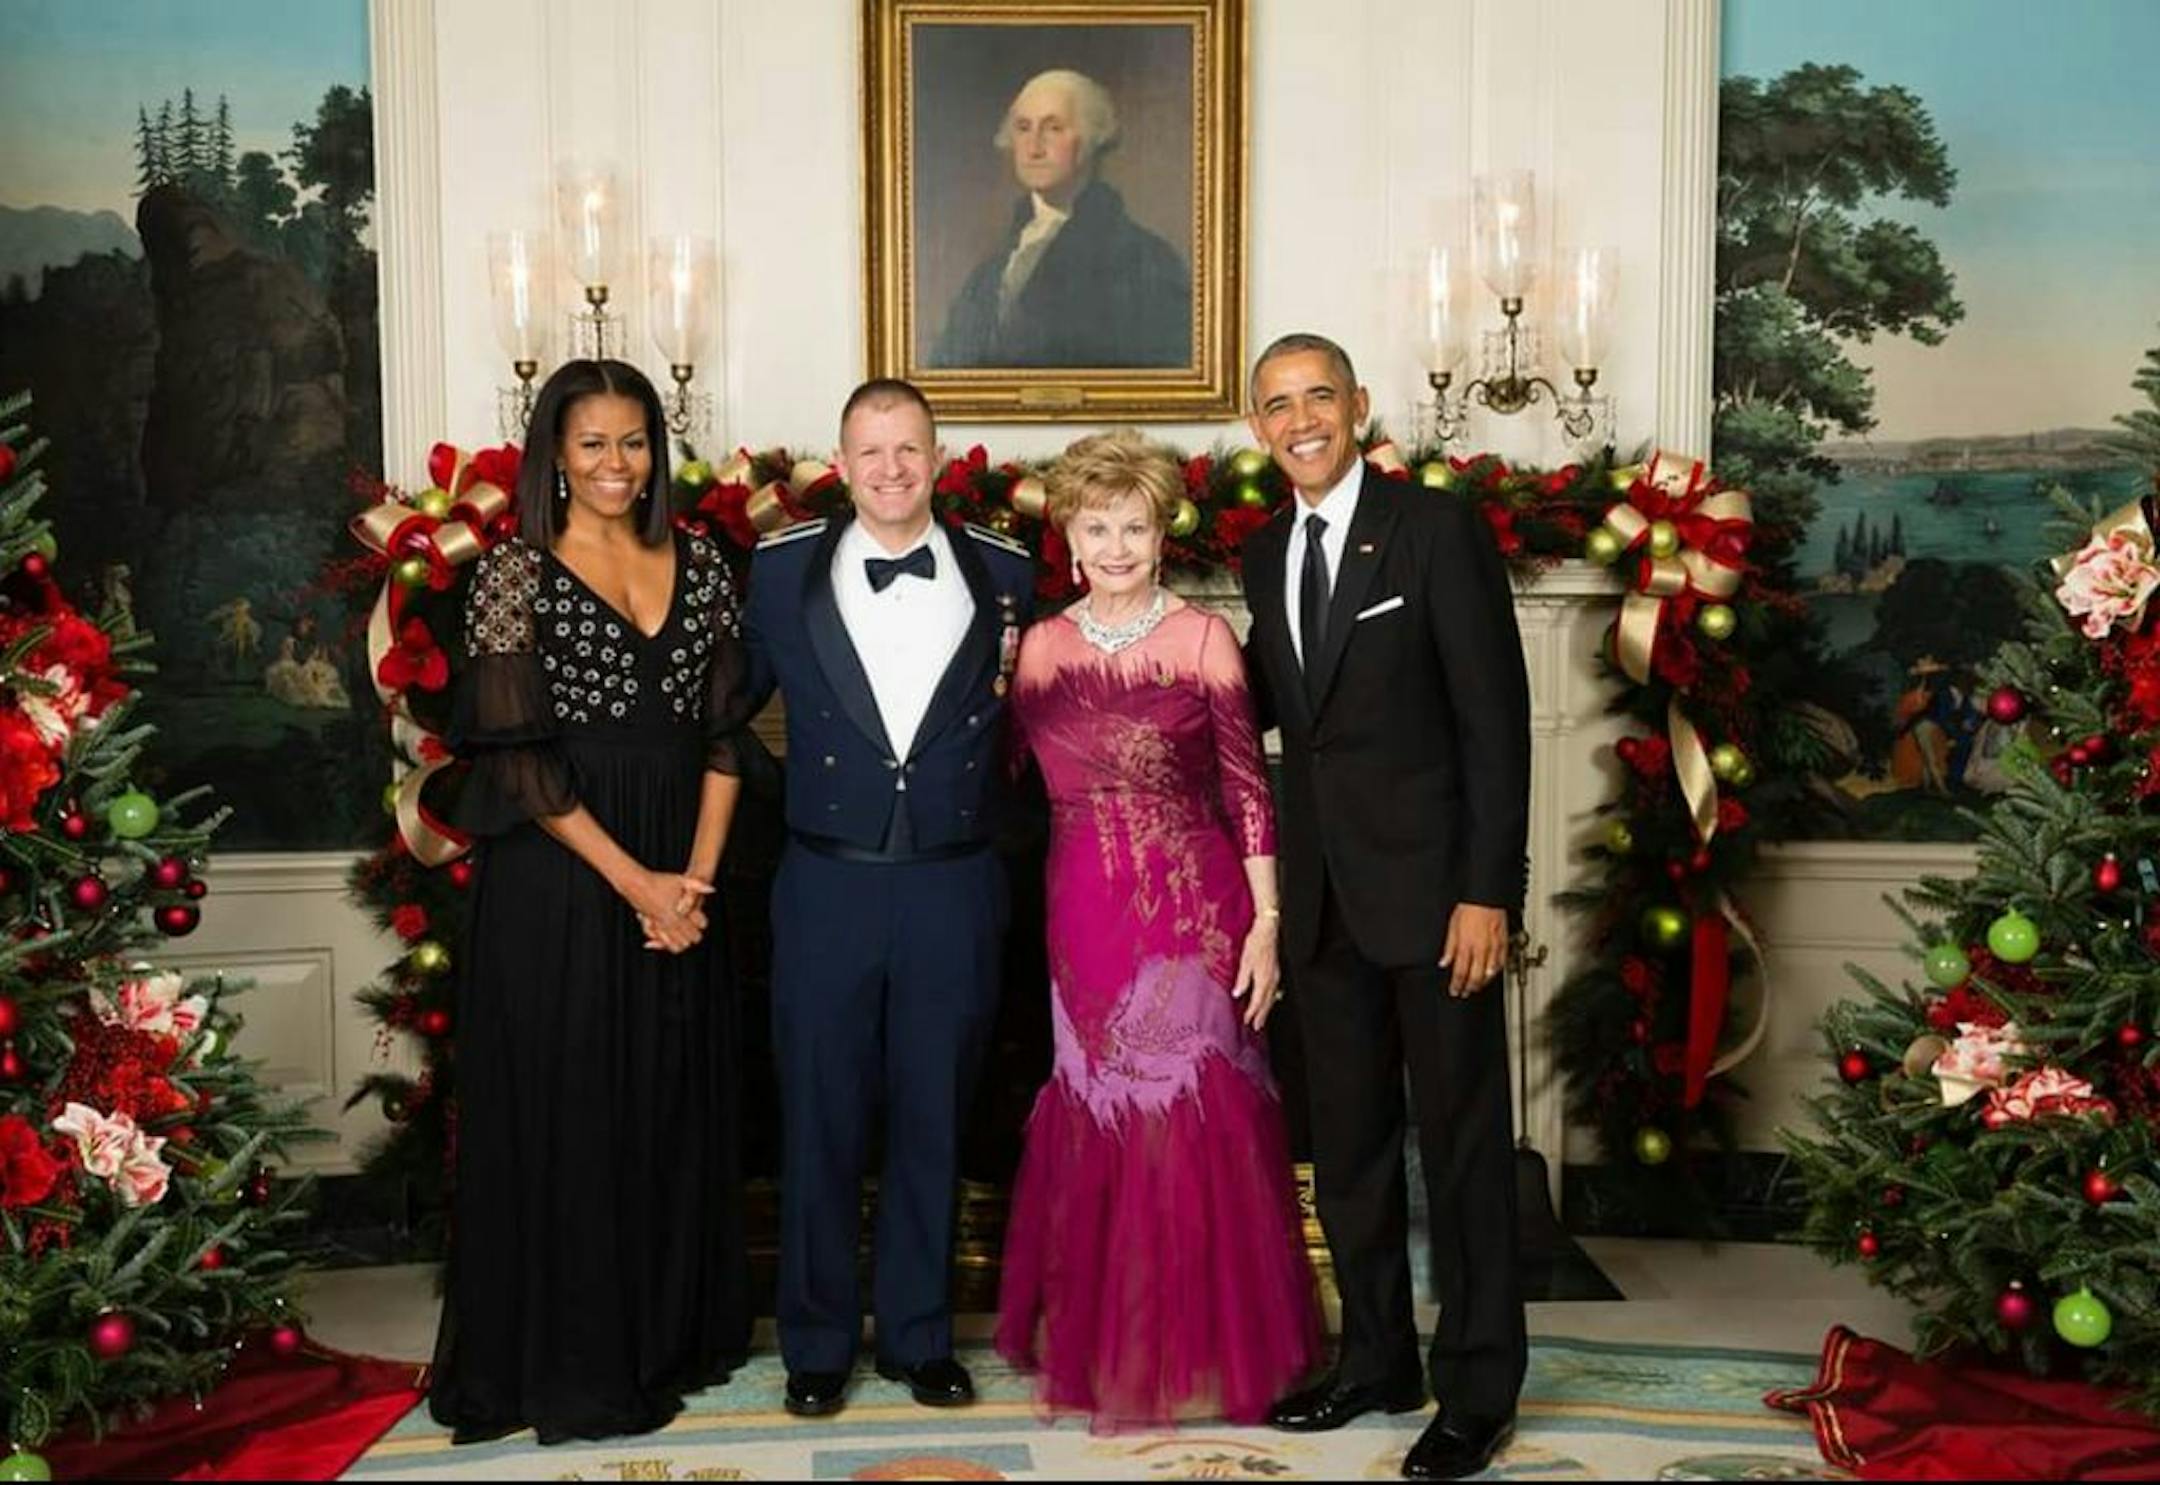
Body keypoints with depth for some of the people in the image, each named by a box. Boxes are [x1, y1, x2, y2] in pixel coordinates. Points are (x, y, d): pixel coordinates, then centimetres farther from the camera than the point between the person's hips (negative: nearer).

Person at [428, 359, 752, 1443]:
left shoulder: (700, 569, 8)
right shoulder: (515, 577, -5)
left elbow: (723, 734, 6)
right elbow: (519, 760, -10)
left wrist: (697, 875, -5)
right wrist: (634, 880, -13)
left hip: (679, 879, 5)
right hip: (557, 882, -4)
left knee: (674, 1111, 12)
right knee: (564, 1113, 3)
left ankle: (672, 1331, 28)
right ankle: (571, 1361, 16)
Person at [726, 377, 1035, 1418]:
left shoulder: (1004, 572, 2)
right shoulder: (781, 570, 0)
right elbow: (726, 703, 7)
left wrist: (1000, 829, -2)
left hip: (955, 890, 1)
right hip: (826, 888, -1)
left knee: (933, 1122, 11)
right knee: (819, 1123, 8)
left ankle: (920, 1336, 27)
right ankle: (816, 1344, 23)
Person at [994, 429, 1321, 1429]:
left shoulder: (1204, 636, -1)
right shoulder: (1041, 646, 8)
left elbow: (1247, 786, -3)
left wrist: (1266, 924, -8)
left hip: (1196, 912, -2)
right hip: (1084, 916, 3)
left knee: (1195, 1123, 1)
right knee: (1095, 1126, 8)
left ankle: (1204, 1346, 18)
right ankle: (1104, 1345, 25)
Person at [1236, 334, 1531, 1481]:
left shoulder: (1437, 529, -8)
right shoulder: (1265, 555, 11)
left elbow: (1495, 717, -11)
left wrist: (1486, 891, -16)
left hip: (1430, 883, -6)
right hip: (1322, 895, 6)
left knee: (1462, 1145, 4)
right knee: (1346, 1141, 14)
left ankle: (1477, 1390, 17)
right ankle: (1376, 1359, 29)